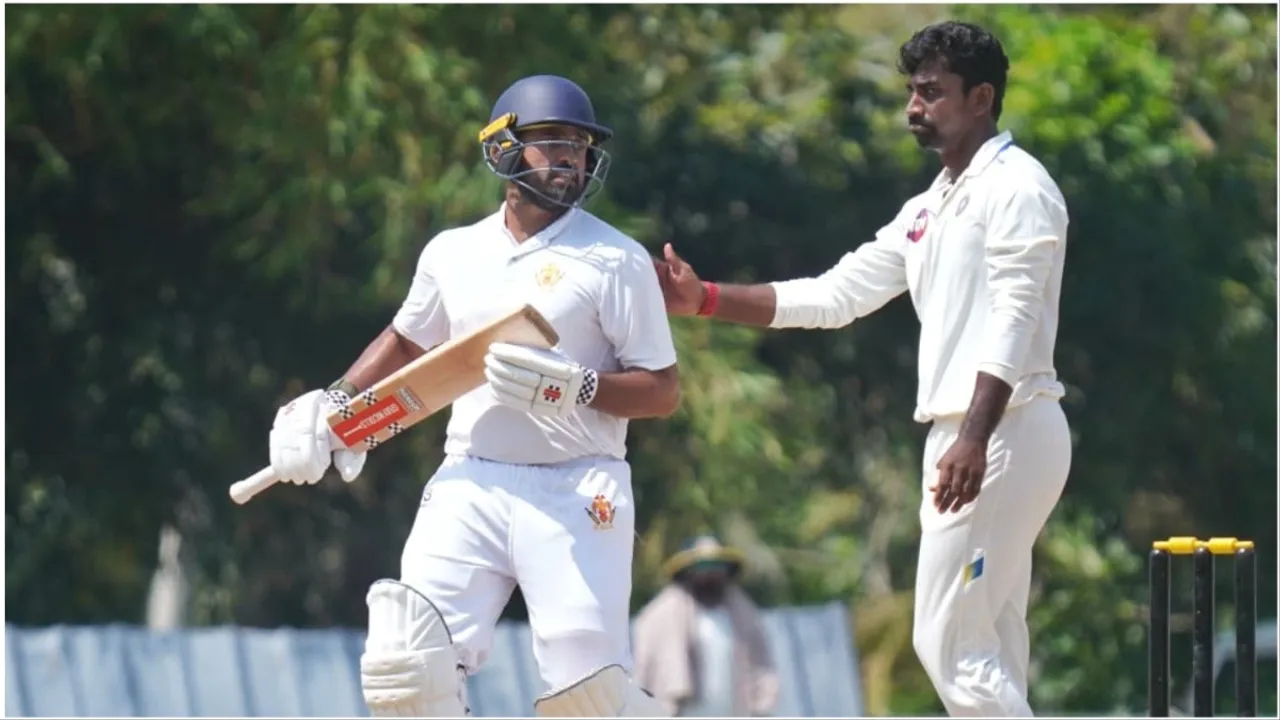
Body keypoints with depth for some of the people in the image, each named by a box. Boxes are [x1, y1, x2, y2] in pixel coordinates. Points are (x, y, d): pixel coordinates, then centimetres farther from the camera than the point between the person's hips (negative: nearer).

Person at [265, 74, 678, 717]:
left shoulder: (614, 260, -1)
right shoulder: (453, 253, 12)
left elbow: (663, 392, -3)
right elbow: (406, 341, 30)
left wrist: (572, 387, -18)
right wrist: (333, 401, 16)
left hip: (575, 494, -4)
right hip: (468, 487, 4)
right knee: (404, 665, -12)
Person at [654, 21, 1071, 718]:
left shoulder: (1015, 186, -9)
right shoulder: (930, 208, 20)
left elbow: (1014, 322, -19)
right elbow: (834, 295, 19)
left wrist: (975, 439, -29)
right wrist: (705, 299, 12)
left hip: (1003, 435, -10)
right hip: (961, 440, 10)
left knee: (949, 644, -12)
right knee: (986, 649, 9)